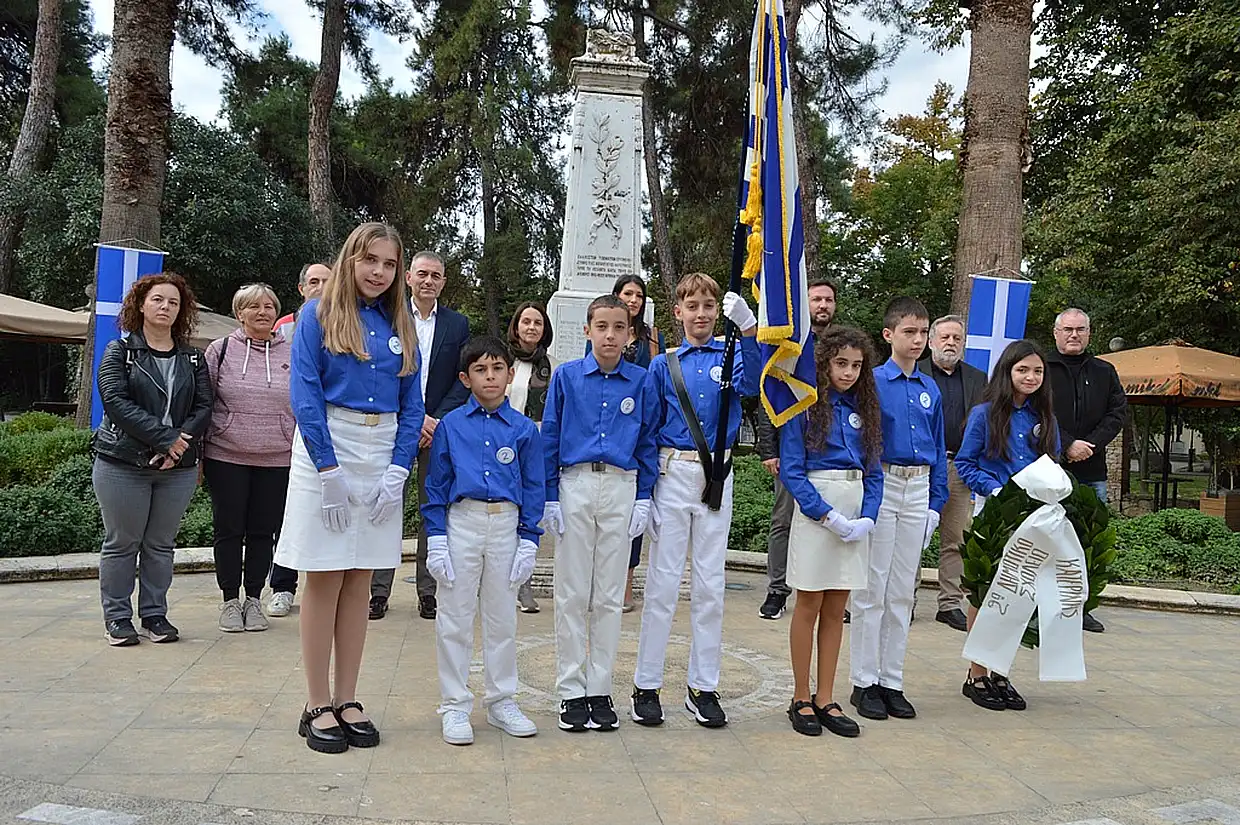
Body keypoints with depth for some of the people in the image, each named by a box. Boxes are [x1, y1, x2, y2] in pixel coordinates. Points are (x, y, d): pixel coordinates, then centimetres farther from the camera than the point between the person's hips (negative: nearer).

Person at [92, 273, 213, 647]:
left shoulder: (193, 358, 11)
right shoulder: (119, 351, 2)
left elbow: (203, 407, 2)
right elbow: (116, 401, -12)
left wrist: (181, 442, -16)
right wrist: (165, 438, -21)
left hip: (178, 468, 3)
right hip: (123, 464, -2)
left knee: (161, 545, 10)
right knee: (122, 544, 5)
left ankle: (155, 615, 20)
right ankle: (117, 618, 17)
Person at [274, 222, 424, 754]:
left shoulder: (401, 326, 11)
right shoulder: (319, 315, 0)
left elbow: (412, 406, 8)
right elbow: (305, 395, -8)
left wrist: (396, 471, -3)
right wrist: (330, 470, -14)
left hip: (383, 455, 4)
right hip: (326, 449, -4)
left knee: (359, 584, 7)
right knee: (324, 581, -1)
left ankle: (347, 700, 16)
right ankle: (317, 706, 9)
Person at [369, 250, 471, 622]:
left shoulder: (458, 324, 8)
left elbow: (463, 381, 4)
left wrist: (438, 421, -8)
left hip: (439, 428, 1)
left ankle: (429, 591, 13)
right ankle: (379, 591, 10)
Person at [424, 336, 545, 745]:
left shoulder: (524, 429, 2)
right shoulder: (451, 425, 0)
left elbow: (533, 489, 6)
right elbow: (436, 485, 2)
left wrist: (529, 541, 1)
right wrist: (436, 538, -4)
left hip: (506, 526, 1)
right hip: (461, 522, -1)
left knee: (502, 618, 12)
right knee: (455, 619, 5)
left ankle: (501, 701, 26)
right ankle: (455, 706, 18)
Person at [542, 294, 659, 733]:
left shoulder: (641, 382, 5)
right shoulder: (566, 376, 3)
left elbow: (648, 443, 9)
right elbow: (549, 438, 4)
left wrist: (643, 498, 2)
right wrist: (551, 497, -1)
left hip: (622, 488, 1)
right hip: (575, 486, -1)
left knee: (609, 596, 7)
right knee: (572, 595, 4)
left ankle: (600, 690, 18)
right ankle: (571, 691, 14)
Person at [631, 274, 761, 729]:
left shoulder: (730, 357, 5)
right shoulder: (663, 365, 4)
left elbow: (751, 384, -18)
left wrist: (748, 328, -32)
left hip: (716, 479, 1)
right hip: (673, 474, -1)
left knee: (710, 585, 7)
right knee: (663, 581, 1)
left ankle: (703, 687, 18)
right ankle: (646, 686, 11)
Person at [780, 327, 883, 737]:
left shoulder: (864, 409, 10)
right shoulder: (805, 407, -5)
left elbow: (874, 471, 10)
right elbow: (791, 471, -9)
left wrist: (867, 518, -6)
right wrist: (829, 516, -15)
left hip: (856, 512, 5)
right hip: (814, 510, -4)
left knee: (836, 610, 9)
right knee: (809, 606, 3)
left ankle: (825, 699, 18)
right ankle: (801, 699, 14)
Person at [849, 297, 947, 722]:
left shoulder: (930, 389, 10)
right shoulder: (872, 382, -6)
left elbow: (939, 449, 15)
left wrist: (936, 501, 10)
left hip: (918, 491, 5)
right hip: (881, 486, -5)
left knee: (902, 592, 10)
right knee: (872, 589, 0)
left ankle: (892, 681, 20)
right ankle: (865, 682, 11)